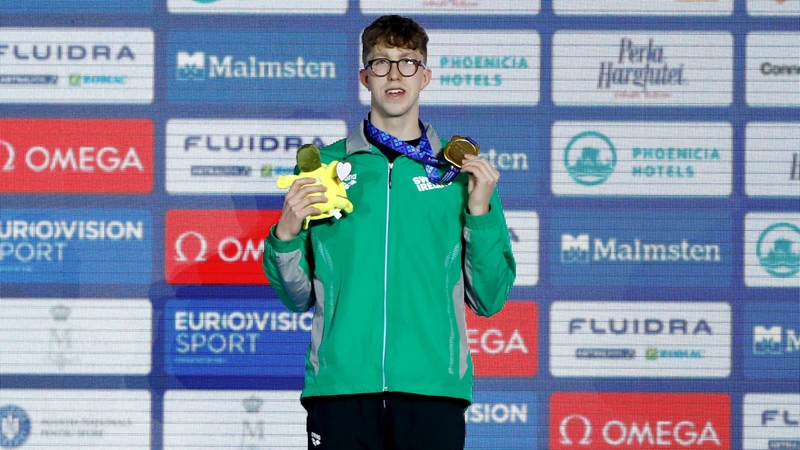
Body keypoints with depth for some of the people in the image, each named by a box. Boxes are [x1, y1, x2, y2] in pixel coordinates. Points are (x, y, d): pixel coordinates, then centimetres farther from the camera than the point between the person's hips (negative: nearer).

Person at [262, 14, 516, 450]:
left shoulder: (461, 172, 9)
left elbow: (489, 300, 6)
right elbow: (299, 298, 11)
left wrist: (480, 211, -4)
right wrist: (286, 234, -6)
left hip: (432, 386, 0)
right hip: (341, 385, 0)